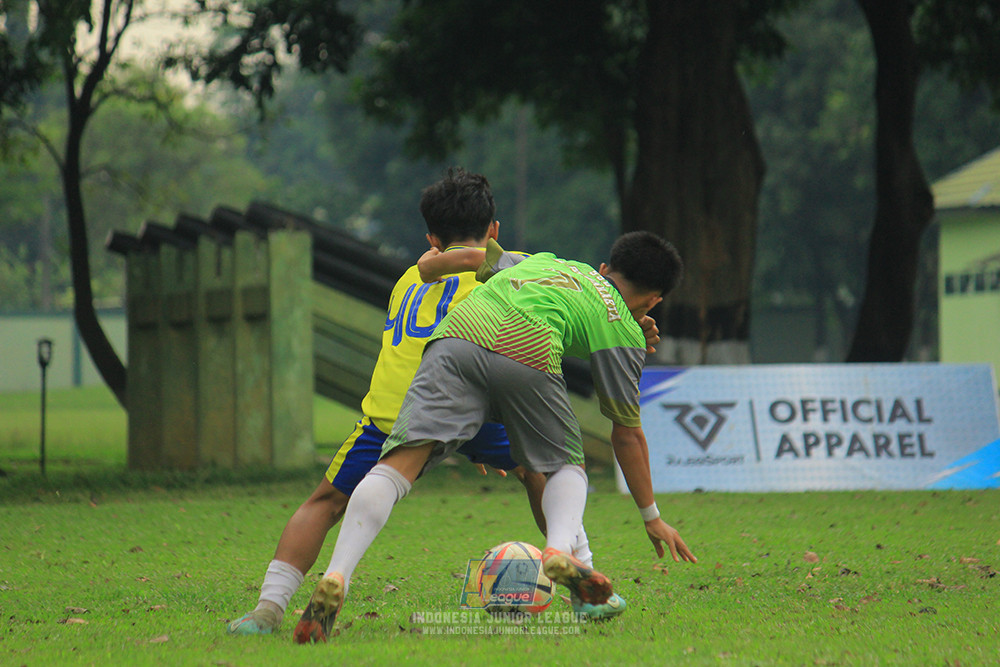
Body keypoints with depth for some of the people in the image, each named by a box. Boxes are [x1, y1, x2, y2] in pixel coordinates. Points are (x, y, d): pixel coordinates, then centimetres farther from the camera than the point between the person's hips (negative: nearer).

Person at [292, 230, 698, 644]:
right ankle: (560, 549, -11)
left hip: (458, 329, 3)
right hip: (527, 350, -3)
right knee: (567, 466, 20)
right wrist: (651, 517, 35)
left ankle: (336, 579, -27)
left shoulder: (546, 262, 38)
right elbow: (627, 434, 27)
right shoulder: (624, 329, 25)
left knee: (399, 462, -8)